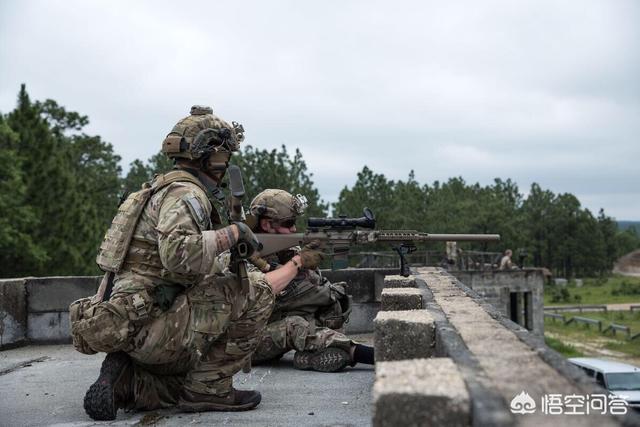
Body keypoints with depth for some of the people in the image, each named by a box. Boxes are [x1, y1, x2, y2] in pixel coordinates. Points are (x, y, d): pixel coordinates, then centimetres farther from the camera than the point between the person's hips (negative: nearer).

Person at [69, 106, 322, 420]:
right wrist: (231, 233, -17)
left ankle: (123, 381, 8)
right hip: (148, 326, -10)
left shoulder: (163, 189, 21)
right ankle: (210, 388, -4)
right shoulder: (184, 193, -12)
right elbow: (180, 255, -32)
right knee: (256, 292, -10)